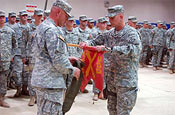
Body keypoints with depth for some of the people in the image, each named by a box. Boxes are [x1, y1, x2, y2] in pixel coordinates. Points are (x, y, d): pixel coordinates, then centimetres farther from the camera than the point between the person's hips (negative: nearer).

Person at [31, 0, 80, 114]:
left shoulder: (42, 27, 16)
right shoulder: (51, 30, -17)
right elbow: (58, 60, -22)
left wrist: (67, 59, 15)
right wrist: (72, 70, -7)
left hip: (42, 79, 11)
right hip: (50, 83, -11)